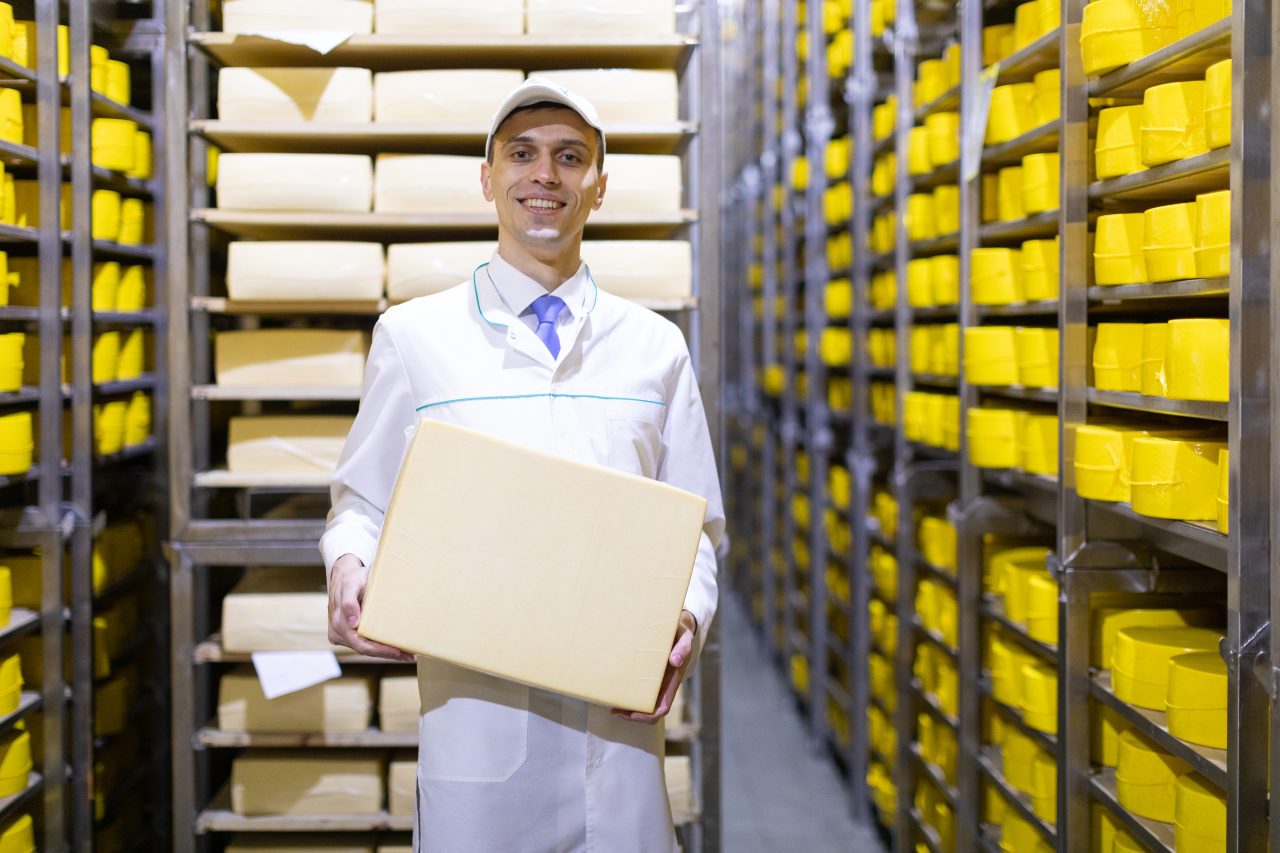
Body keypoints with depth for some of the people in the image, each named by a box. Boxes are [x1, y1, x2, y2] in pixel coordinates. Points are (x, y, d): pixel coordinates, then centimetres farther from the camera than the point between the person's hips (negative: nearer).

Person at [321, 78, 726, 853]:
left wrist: (689, 618, -8)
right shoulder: (413, 336, 6)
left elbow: (696, 526, 12)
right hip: (474, 703, -1)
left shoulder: (656, 345, 10)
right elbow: (363, 502, 9)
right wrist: (349, 568, -13)